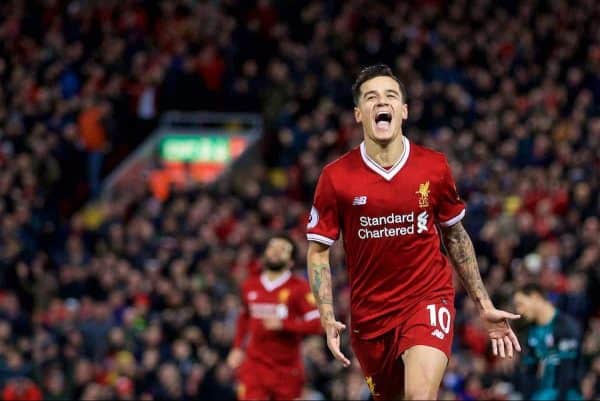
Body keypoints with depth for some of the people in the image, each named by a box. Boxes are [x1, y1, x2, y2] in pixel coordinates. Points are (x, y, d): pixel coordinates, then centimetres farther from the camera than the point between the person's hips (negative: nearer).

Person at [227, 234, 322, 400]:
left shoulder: (299, 288, -5)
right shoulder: (250, 286, 10)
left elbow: (317, 324, -13)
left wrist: (283, 324, -21)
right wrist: (237, 347, 18)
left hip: (287, 368, -2)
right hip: (255, 366, 2)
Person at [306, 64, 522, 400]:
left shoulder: (434, 167, -4)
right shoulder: (336, 177, -7)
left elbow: (456, 236, 10)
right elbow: (318, 251, 0)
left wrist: (484, 304, 9)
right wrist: (327, 317, -13)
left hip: (428, 299, -1)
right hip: (369, 312, 1)